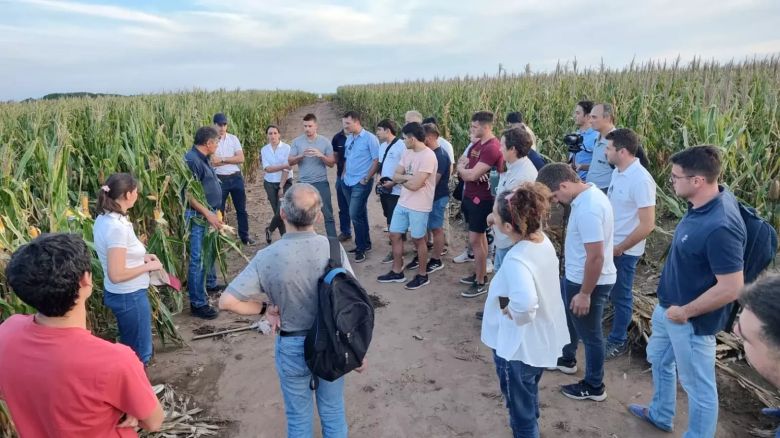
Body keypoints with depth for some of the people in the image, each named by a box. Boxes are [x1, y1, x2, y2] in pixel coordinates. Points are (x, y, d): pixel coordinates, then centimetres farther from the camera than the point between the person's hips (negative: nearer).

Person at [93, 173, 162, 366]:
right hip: (129, 296, -10)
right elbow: (116, 275, -28)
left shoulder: (104, 219, 2)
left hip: (118, 293, 10)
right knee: (140, 352, 9)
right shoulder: (117, 227, -27)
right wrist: (148, 266, -17)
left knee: (129, 348, 26)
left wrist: (141, 257, 8)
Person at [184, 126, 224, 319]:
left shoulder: (202, 159, 11)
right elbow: (188, 194, -24)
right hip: (198, 217, -11)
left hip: (208, 214, 11)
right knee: (198, 259, -5)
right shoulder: (192, 160, -20)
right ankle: (198, 304, 1)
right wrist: (208, 213, -26)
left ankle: (210, 284, 44)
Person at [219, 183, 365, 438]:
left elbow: (227, 302, -22)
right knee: (333, 412, 22)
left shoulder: (267, 258, -21)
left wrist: (265, 308, -6)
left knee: (299, 417, 21)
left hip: (293, 346, -1)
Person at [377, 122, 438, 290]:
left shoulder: (428, 156, -20)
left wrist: (402, 179, -6)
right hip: (402, 203, 8)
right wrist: (410, 177, -13)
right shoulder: (408, 153, 7)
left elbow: (414, 185, -24)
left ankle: (422, 275, 22)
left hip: (419, 206, -8)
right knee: (394, 235, 12)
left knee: (418, 239, 5)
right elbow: (395, 176, 5)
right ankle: (397, 272, 26)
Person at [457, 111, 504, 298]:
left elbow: (472, 175, -26)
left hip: (482, 199, -9)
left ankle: (481, 283, 7)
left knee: (475, 240, -5)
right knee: (479, 236, 17)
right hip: (470, 196, 9)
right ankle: (480, 274, 29)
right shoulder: (477, 144, 9)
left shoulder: (492, 148, -21)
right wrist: (464, 169, -12)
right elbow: (463, 166, 12)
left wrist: (461, 168, -4)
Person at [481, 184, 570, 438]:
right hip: (541, 340, 8)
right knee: (529, 400, 32)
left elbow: (525, 304, -49)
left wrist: (511, 313, -29)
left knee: (520, 409, 16)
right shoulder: (543, 241, -7)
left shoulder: (516, 260, -33)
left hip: (518, 347, -8)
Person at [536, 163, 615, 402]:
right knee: (567, 318, 28)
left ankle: (594, 387, 29)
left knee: (590, 335, 9)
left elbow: (596, 257, -29)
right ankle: (567, 359, 51)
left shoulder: (588, 210, -32)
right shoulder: (588, 193, 1)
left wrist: (585, 293, -21)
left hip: (589, 282, -10)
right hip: (575, 276, 10)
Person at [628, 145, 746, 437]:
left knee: (698, 385, 11)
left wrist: (685, 312, -17)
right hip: (668, 305, 10)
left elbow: (730, 288, -31)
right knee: (658, 358, 29)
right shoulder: (708, 200, -4)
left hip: (691, 321, -10)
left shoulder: (720, 227, -33)